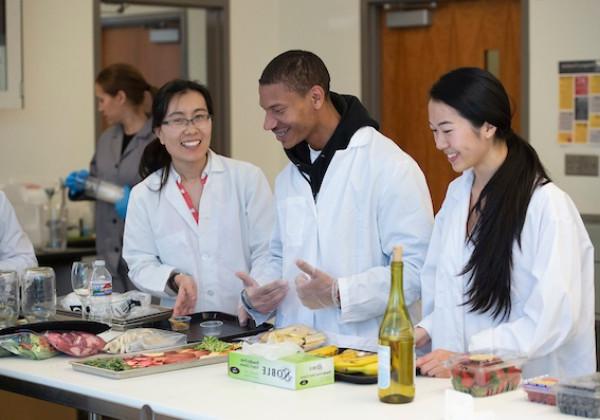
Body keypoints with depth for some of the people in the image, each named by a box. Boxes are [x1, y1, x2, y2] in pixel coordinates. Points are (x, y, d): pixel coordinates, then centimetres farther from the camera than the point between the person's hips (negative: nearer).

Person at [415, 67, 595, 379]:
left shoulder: (547, 205, -9)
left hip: (528, 386, -5)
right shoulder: (457, 193, 12)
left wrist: (467, 357, -17)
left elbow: (555, 319, -13)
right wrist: (426, 330, 0)